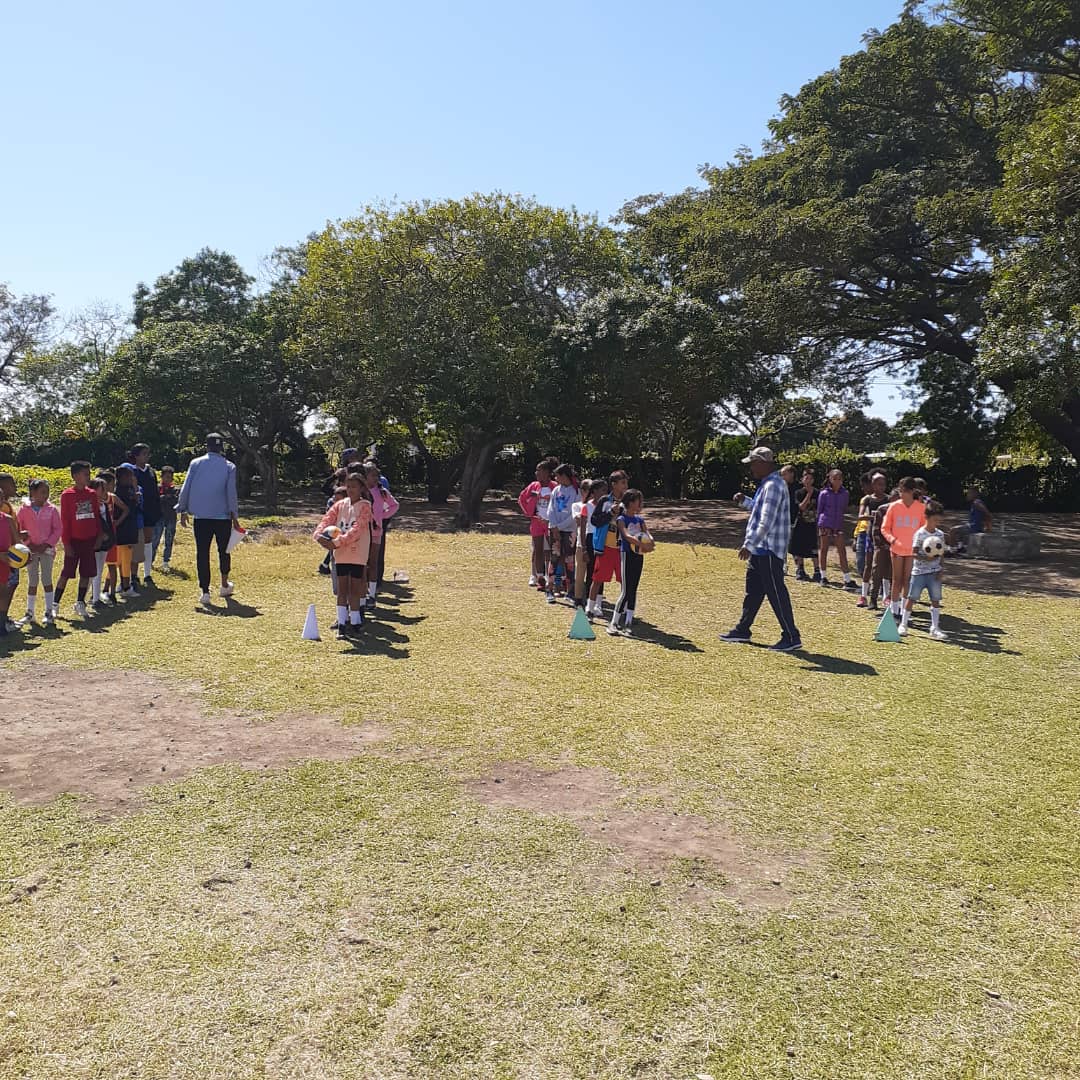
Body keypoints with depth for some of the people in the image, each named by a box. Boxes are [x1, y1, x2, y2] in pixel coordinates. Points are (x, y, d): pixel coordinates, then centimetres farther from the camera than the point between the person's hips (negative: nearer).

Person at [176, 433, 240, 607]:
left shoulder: (196, 463, 2)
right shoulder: (229, 466, -1)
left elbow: (185, 488, 1)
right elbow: (231, 493, -4)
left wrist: (183, 511, 8)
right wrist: (234, 516, -1)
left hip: (201, 516, 0)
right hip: (223, 516, 0)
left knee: (202, 553, 3)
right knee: (224, 550, 16)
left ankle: (205, 592, 0)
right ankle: (224, 585, 29)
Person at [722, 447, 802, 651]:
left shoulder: (773, 486, -18)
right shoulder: (766, 484, 15)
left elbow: (766, 522, -25)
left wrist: (749, 545, -26)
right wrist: (744, 501, 14)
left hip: (769, 550, -11)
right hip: (760, 550, 11)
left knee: (776, 593, -6)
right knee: (753, 590, 18)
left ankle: (791, 637, 1)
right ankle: (743, 630, 29)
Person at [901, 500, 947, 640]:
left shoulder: (940, 534, 5)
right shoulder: (920, 534, -9)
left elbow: (941, 554, 11)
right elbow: (915, 553, -13)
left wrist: (941, 569, 0)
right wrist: (926, 558, -30)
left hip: (934, 572, 4)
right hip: (919, 571, -4)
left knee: (936, 600, 0)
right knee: (912, 598, 2)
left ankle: (934, 628, 6)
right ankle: (904, 624, 16)